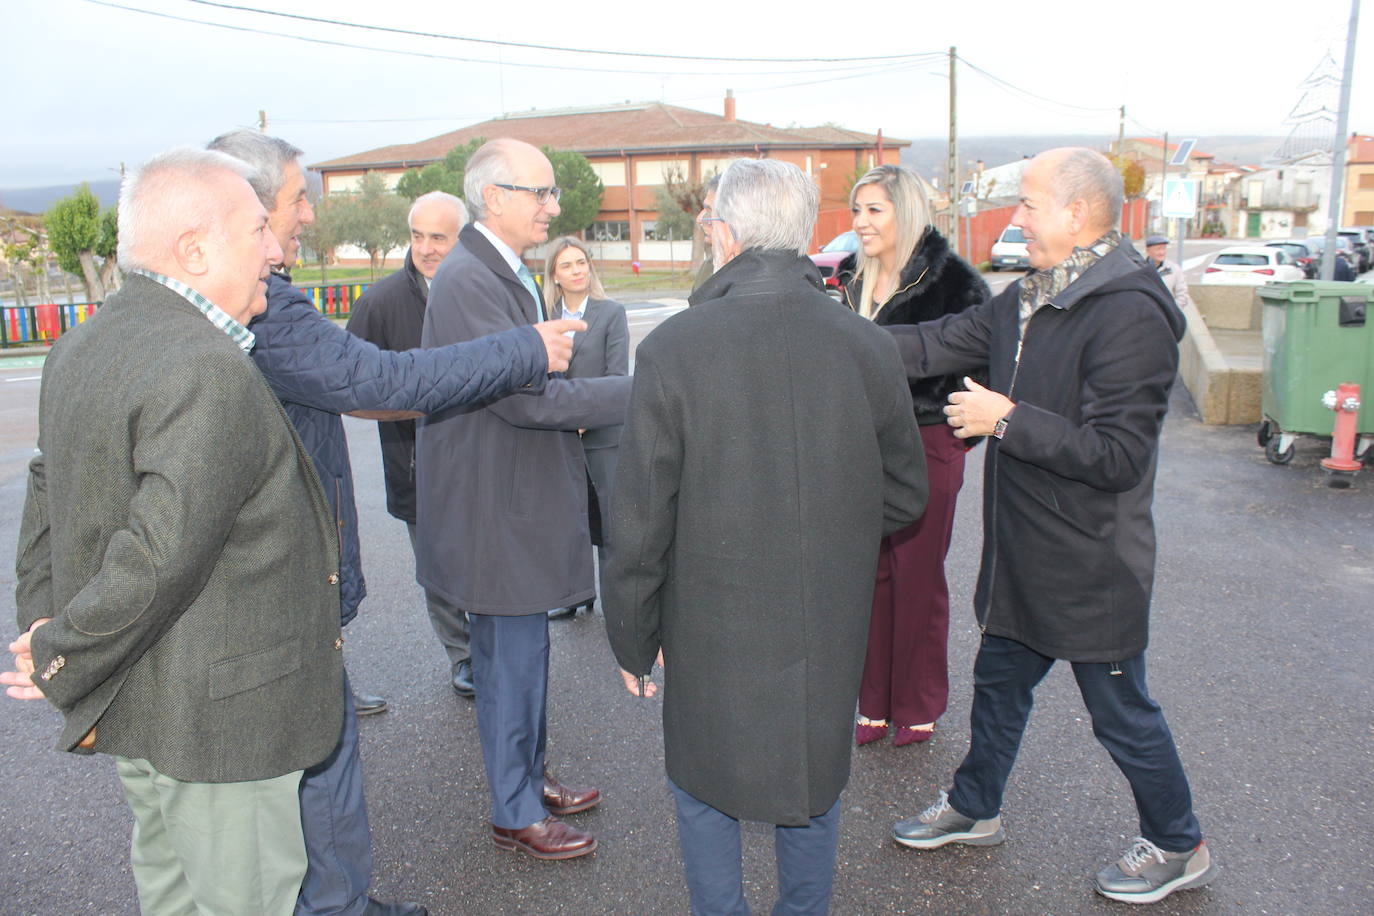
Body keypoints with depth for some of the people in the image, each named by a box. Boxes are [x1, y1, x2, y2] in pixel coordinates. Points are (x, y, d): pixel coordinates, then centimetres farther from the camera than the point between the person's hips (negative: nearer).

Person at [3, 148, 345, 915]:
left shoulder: (81, 347, 7)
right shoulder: (211, 372, -25)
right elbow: (162, 554, -29)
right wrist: (62, 667, -15)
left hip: (134, 701, 9)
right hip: (215, 715, -9)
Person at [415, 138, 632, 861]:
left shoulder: (505, 273, 13)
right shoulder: (468, 280, -21)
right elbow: (525, 395, -27)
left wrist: (572, 408, 5)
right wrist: (636, 392, -24)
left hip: (518, 500, 10)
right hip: (494, 510, -10)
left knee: (522, 653, 20)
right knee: (511, 659, 3)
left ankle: (530, 781, 37)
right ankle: (515, 816, 21)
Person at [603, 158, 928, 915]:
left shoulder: (672, 349, -17)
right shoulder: (868, 347, -8)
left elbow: (640, 520, -13)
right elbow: (904, 497, 3)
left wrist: (632, 637, 1)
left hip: (714, 631, -3)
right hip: (831, 631, 3)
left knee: (704, 793, 19)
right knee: (815, 785, 24)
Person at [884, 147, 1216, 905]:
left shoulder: (1130, 316, -23)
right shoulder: (1028, 299, 4)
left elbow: (1116, 455, -27)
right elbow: (936, 345, 9)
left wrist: (1009, 420, -24)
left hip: (1091, 568, -8)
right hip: (1022, 556, 8)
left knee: (1120, 713, 10)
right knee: (998, 684, 22)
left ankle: (1178, 847, 35)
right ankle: (973, 808, 44)